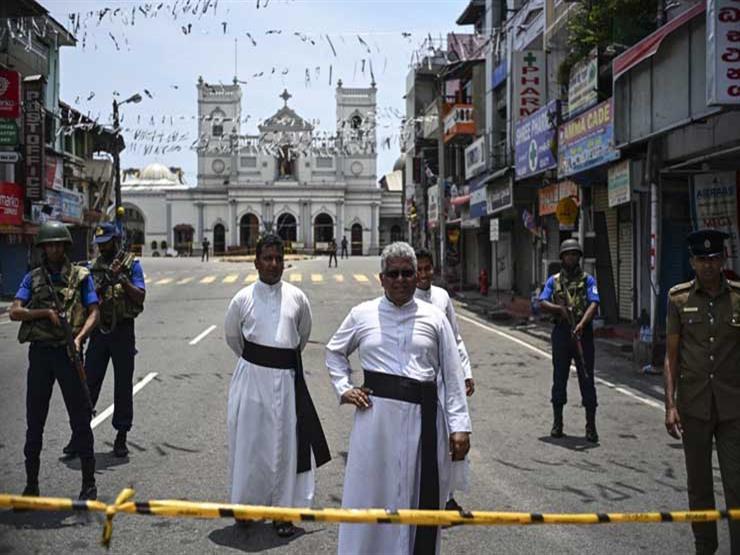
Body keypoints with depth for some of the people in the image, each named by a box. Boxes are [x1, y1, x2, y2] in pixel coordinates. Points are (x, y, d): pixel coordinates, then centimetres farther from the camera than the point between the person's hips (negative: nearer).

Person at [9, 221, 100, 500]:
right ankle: (31, 483, 20)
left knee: (80, 419, 1)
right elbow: (14, 312, 0)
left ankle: (89, 482, 9)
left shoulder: (81, 276, 3)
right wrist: (46, 312, -14)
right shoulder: (33, 278, 9)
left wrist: (79, 337, -19)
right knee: (34, 420, 8)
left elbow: (93, 313, -3)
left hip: (68, 352, -2)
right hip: (39, 352, 3)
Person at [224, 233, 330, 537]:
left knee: (285, 444, 5)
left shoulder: (297, 297, 2)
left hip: (286, 378, 1)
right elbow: (231, 336, 14)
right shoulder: (243, 298, -2)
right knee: (250, 442, 7)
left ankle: (284, 511, 17)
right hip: (252, 376, -1)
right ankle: (247, 504, 25)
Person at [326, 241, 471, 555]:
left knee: (420, 498, 7)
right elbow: (334, 352, 22)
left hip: (423, 417, 0)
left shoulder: (434, 318, 5)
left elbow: (452, 375, 4)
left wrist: (459, 426, -1)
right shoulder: (362, 315, 6)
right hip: (376, 415, 0)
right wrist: (344, 388, 7)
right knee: (371, 495, 7)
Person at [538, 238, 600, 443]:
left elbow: (594, 304, -10)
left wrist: (581, 324, -25)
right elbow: (542, 303, 1)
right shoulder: (553, 280, 11)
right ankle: (557, 423, 18)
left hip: (583, 333, -2)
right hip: (561, 334, 2)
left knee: (587, 379, -1)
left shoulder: (587, 280, 4)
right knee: (559, 378, 8)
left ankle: (591, 426, 4)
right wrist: (560, 309, -17)